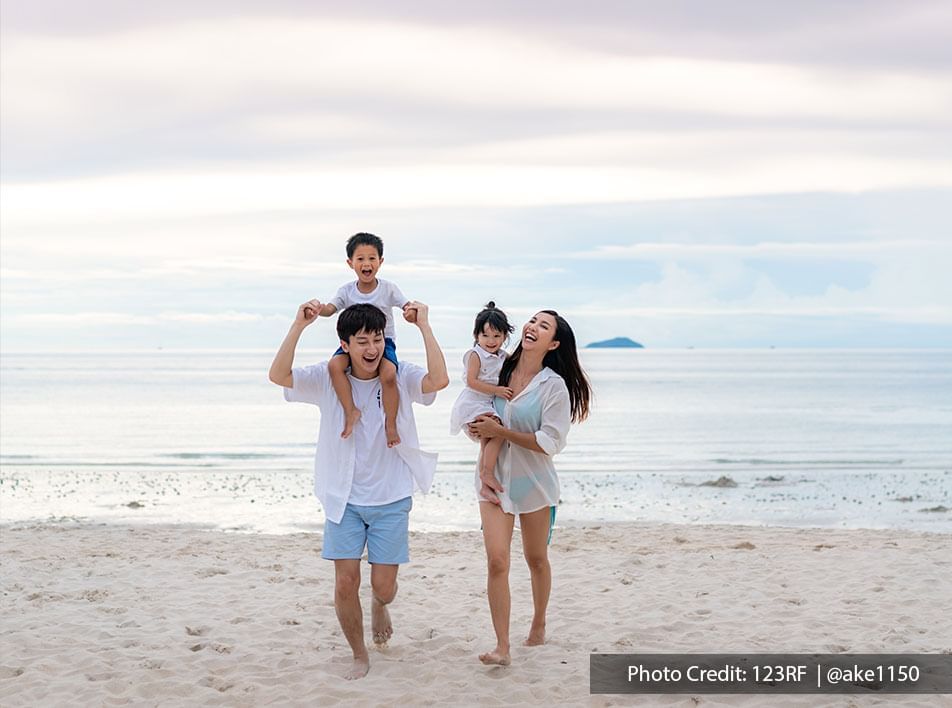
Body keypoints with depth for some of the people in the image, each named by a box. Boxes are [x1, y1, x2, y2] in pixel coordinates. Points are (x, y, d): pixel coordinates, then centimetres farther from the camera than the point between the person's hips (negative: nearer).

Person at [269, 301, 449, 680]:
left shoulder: (400, 376, -9)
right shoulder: (328, 378, -7)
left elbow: (438, 380, -29)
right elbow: (278, 375, -21)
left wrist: (424, 325, -28)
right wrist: (299, 325, -28)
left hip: (391, 500, 0)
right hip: (344, 499, 1)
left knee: (384, 586, 3)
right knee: (345, 583, -2)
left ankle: (379, 607, 43)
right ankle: (360, 656, 21)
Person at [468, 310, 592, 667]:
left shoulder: (554, 386, -11)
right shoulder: (500, 371, 1)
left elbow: (549, 443, -16)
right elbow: (481, 424, 13)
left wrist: (500, 431, -17)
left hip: (534, 482, -2)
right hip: (495, 480, 2)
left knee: (536, 559, 14)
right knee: (497, 561, -10)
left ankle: (539, 624, 38)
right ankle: (502, 647, -9)